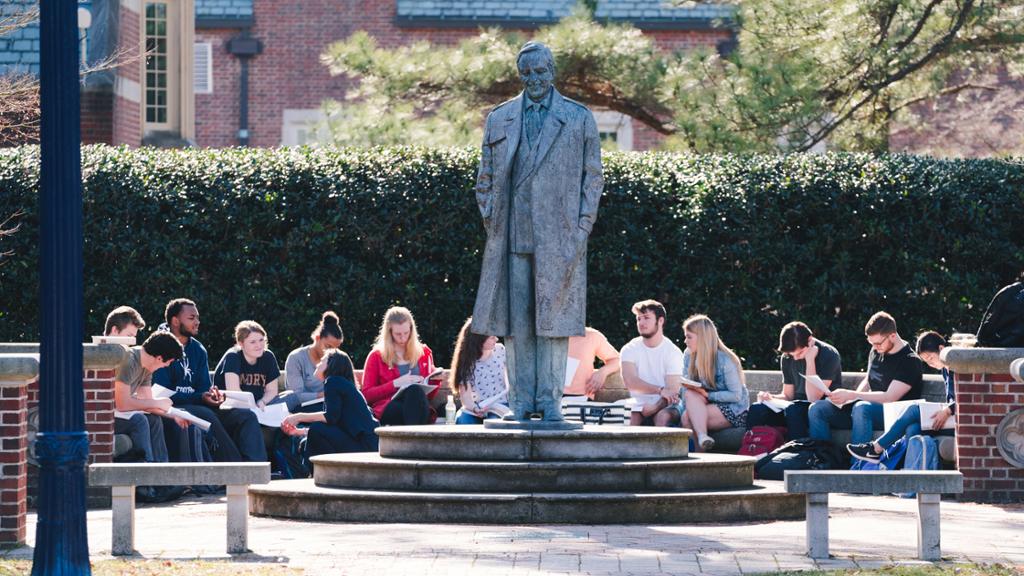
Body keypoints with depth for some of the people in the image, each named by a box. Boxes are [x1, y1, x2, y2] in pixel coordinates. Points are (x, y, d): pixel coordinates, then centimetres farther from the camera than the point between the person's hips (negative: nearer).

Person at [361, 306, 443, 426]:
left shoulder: (424, 352, 22)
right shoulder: (376, 356, 16)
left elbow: (431, 394, 27)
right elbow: (367, 394, 7)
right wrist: (395, 384, -4)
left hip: (420, 410, 2)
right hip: (388, 410, -2)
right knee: (415, 390, -36)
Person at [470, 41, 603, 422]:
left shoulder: (579, 118, 9)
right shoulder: (499, 119, 15)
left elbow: (592, 176, 7)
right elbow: (485, 176, 17)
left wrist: (582, 227, -2)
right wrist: (490, 220, 5)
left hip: (558, 235, -2)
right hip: (512, 234, 2)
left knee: (555, 317, -3)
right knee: (515, 319, 0)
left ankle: (550, 399, 0)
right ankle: (521, 400, 4)